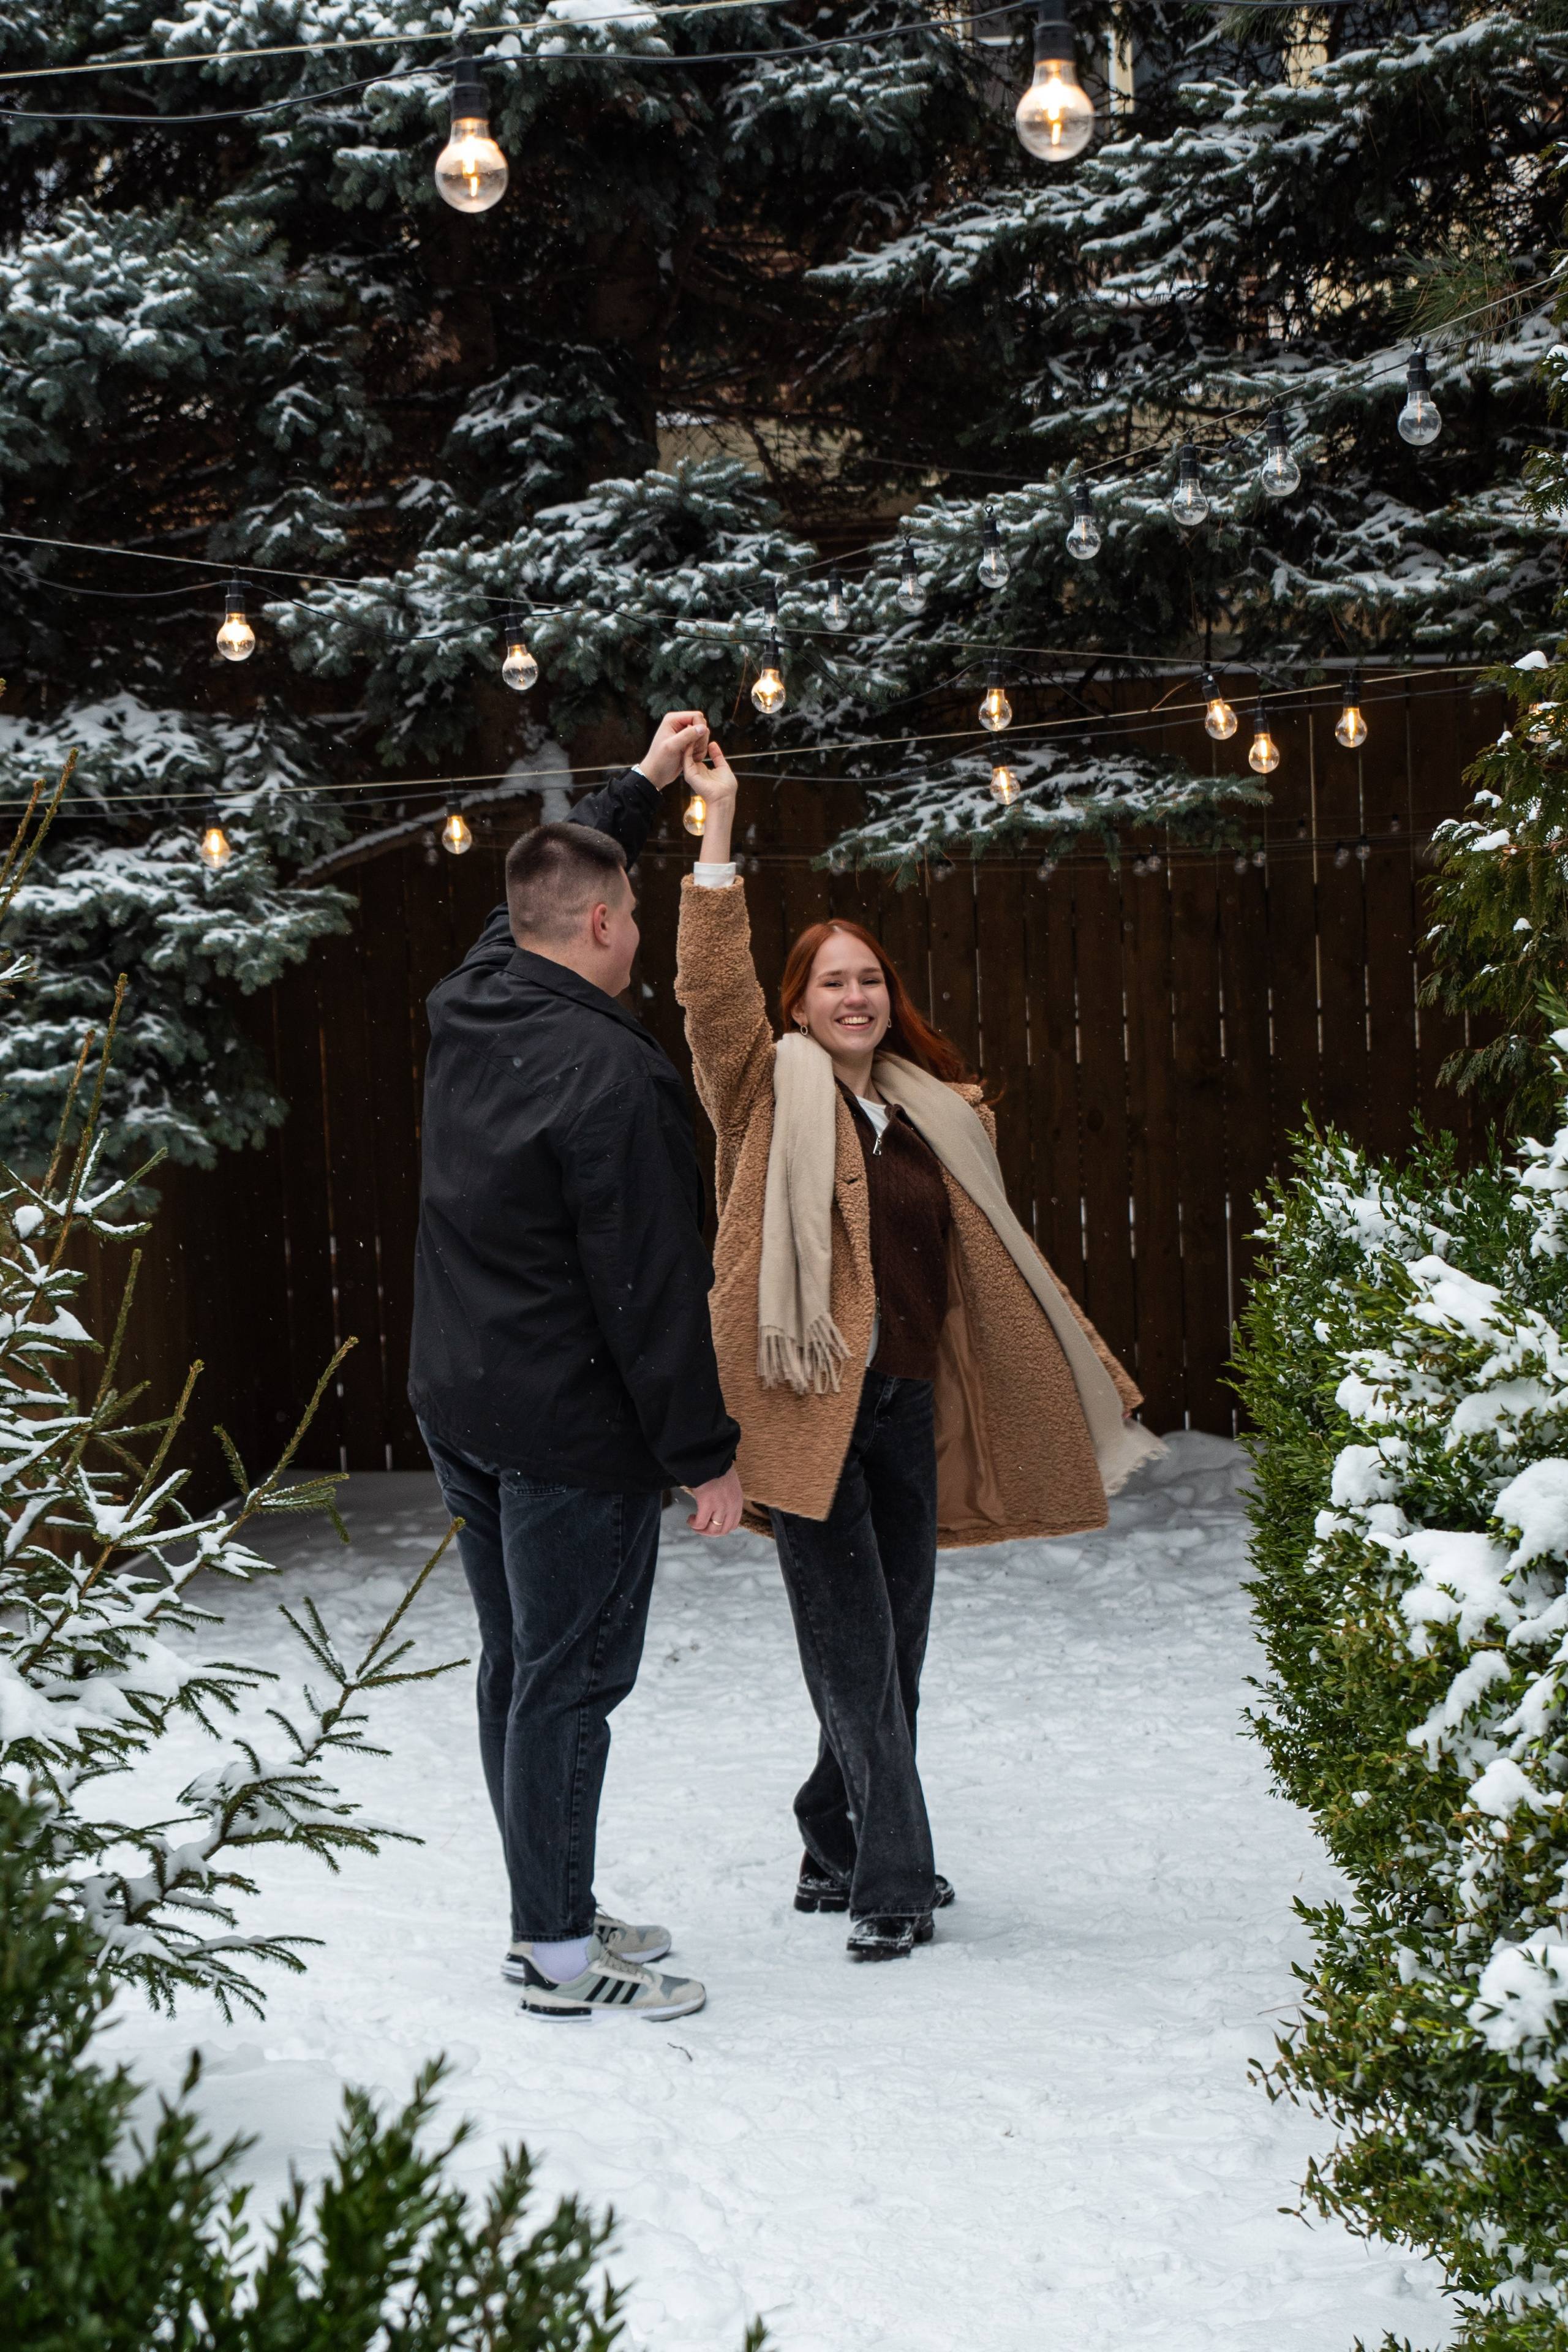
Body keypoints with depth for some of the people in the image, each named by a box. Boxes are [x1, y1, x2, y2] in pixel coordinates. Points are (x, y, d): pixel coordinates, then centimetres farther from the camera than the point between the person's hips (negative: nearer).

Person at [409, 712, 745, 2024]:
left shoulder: (470, 1012, 4)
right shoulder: (608, 1074, -22)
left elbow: (542, 896, 27)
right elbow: (650, 1290, -21)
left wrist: (643, 786, 36)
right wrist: (707, 1455, -14)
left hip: (460, 1411, 9)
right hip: (572, 1434, -9)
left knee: (518, 1666, 16)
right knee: (570, 1681, -1)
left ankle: (549, 1915, 27)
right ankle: (561, 1957, 7)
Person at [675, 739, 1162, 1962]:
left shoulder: (934, 1114, 16)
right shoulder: (775, 1091, 2)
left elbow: (981, 1269, 22)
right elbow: (712, 986, -13)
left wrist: (1085, 1385, 24)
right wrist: (720, 824, -16)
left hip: (905, 1408, 6)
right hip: (806, 1400, -6)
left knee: (896, 1650, 11)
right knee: (854, 1645, -7)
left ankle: (837, 1853, 27)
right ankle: (892, 1877, -1)